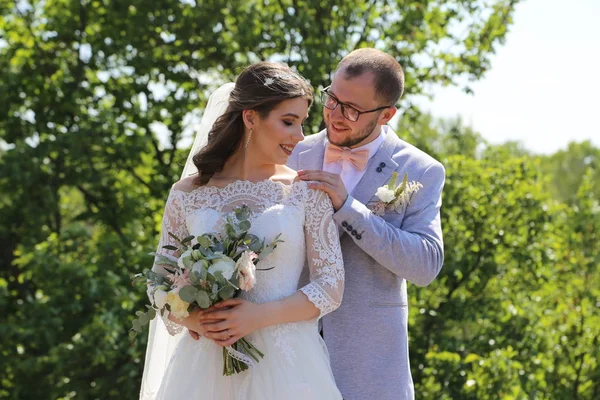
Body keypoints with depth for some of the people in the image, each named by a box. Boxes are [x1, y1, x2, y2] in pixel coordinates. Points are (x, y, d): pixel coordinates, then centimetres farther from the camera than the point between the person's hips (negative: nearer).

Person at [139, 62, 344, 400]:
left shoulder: (307, 191, 1)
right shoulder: (187, 195, 3)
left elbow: (331, 286, -3)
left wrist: (260, 316, -14)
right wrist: (190, 318, -12)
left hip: (286, 365, -1)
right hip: (205, 363, 1)